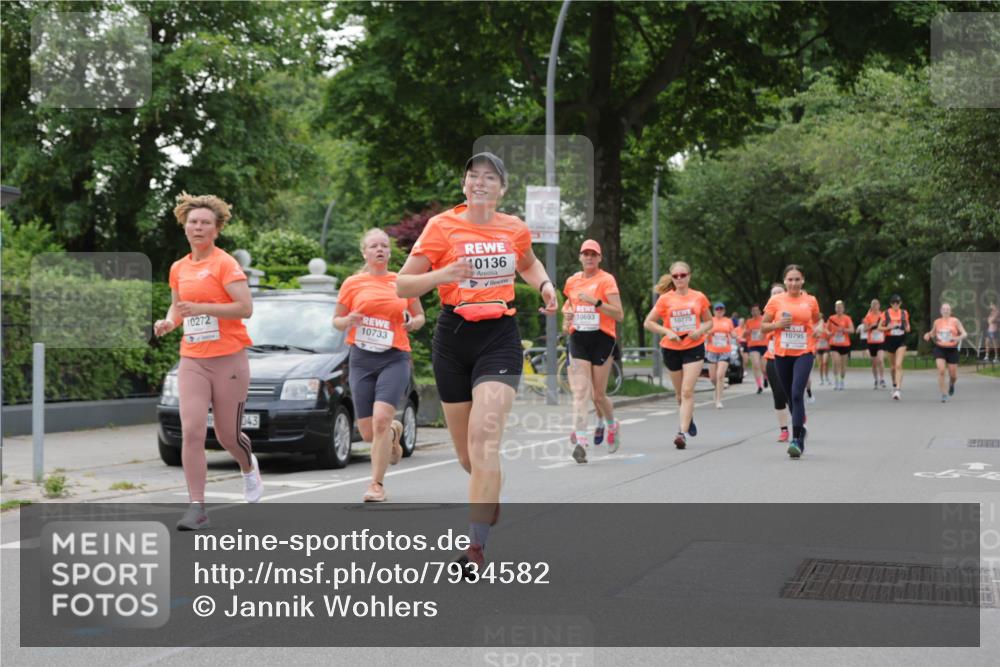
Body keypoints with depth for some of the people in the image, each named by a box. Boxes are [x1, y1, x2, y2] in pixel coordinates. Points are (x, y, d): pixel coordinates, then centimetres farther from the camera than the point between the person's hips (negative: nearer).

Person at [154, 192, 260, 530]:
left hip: (229, 360, -4)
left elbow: (245, 308, -16)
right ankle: (197, 507, -6)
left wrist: (202, 308, -24)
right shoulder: (178, 268, 11)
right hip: (192, 362, 4)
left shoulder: (225, 264, -7)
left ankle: (249, 467, 41)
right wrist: (169, 321, 5)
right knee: (191, 432, -11)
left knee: (227, 436, 6)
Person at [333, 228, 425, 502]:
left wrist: (414, 322, -5)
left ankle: (377, 484, -9)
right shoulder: (352, 283, 5)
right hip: (361, 359, 2)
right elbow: (336, 320, 13)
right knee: (368, 433, 3)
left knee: (381, 418, -21)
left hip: (395, 358, -2)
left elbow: (419, 316, 18)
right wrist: (347, 321, -9)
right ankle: (394, 431, 40)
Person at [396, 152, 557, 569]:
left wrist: (544, 285, 8)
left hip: (500, 336, 0)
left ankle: (476, 547, -20)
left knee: (485, 435, -20)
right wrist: (442, 274, -23)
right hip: (453, 338, 0)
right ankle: (491, 500, 46)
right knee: (465, 450, 10)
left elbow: (528, 264, 29)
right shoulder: (442, 226, -3)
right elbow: (403, 286, -5)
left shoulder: (515, 229, 5)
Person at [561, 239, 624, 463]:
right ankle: (580, 441, -16)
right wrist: (566, 318, 6)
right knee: (580, 392, -10)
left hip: (602, 339, -3)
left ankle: (611, 425, 34)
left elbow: (619, 315, -10)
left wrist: (596, 302, -21)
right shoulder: (572, 281, 10)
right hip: (578, 339, 3)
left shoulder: (607, 280, -4)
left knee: (598, 394, 4)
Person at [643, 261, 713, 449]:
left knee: (687, 391, -14)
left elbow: (709, 321, 12)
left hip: (694, 348, -1)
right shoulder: (665, 299, -2)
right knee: (680, 393, 13)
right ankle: (688, 418, 42)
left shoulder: (699, 297, 0)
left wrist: (700, 330, -10)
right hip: (671, 349, 1)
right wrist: (667, 332, -15)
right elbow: (648, 323, 0)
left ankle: (682, 433, -16)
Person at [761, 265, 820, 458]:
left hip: (804, 353, -2)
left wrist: (818, 330, 0)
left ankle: (796, 440, -16)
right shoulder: (776, 300, 0)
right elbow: (763, 326, 4)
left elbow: (817, 321, 20)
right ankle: (800, 428, 36)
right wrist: (778, 324, -13)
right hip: (782, 354, 2)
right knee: (790, 396, 11)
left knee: (797, 394, -17)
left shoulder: (810, 301, 2)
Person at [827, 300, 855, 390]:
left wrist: (844, 329, -26)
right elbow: (827, 329, 15)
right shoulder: (831, 318, 4)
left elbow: (852, 330, -9)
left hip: (845, 344, 0)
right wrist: (829, 333, -7)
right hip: (834, 344, 0)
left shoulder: (847, 318, -1)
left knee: (843, 364, 7)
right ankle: (836, 381, -9)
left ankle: (842, 382, 22)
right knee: (836, 362, -17)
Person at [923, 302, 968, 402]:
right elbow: (932, 333, 19)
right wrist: (928, 335, -4)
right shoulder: (937, 322, 5)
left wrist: (958, 337, -26)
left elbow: (964, 333, -4)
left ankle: (951, 384, 41)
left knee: (953, 375, 3)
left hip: (952, 349, 0)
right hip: (939, 349, 0)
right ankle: (944, 394, -8)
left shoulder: (955, 321, -2)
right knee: (941, 371, -17)